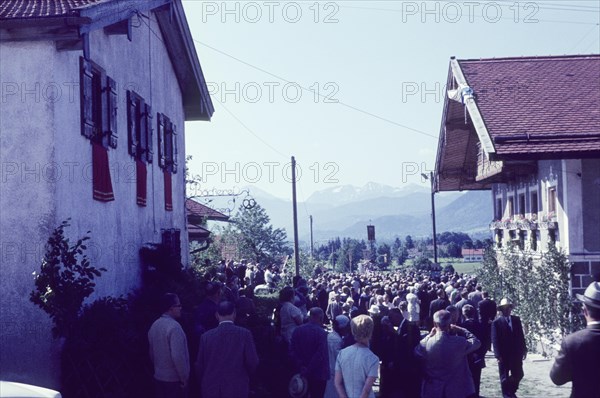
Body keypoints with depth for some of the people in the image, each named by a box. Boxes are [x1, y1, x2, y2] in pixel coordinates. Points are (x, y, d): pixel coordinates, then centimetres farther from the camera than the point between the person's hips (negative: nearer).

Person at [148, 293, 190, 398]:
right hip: (174, 380, -8)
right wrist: (184, 378, -15)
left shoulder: (154, 325, 5)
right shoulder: (174, 326, -20)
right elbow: (178, 356, -25)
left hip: (158, 378, 8)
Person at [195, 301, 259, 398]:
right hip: (237, 390, -1)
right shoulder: (245, 334, -9)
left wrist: (204, 384, 18)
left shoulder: (206, 336, -4)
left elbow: (199, 365, 2)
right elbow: (253, 361, -9)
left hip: (211, 390, 1)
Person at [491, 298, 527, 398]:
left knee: (518, 375, 9)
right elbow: (495, 340, -10)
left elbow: (521, 336, 10)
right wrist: (498, 355, -16)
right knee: (504, 377, 4)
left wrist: (524, 349, 5)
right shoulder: (496, 322, -7)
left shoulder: (516, 320, 7)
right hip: (503, 355, -4)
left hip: (516, 353, 4)